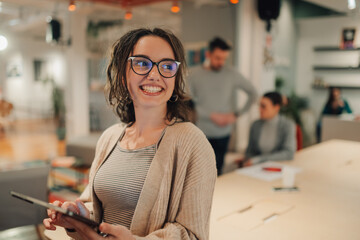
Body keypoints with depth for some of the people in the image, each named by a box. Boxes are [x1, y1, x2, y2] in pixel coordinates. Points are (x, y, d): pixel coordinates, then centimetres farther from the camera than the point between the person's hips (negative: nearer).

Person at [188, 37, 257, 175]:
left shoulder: (232, 75, 1)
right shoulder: (195, 74, -2)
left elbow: (252, 93, 9)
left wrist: (236, 114, 0)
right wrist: (212, 116, -10)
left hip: (223, 134, 1)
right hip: (202, 133, -1)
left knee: (217, 172, 5)